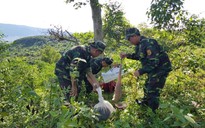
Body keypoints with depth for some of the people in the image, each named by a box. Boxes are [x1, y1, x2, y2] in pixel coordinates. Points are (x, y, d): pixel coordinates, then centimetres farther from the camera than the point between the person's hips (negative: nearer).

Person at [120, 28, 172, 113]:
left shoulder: (148, 44, -29)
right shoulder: (140, 44, 3)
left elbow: (154, 62, -33)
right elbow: (138, 56, 21)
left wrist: (141, 71, -30)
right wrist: (127, 55, 8)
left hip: (161, 69, -10)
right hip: (154, 69, 10)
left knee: (153, 91, -5)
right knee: (147, 87, 26)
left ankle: (152, 112, 11)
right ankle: (145, 102, 49)